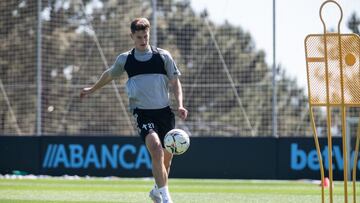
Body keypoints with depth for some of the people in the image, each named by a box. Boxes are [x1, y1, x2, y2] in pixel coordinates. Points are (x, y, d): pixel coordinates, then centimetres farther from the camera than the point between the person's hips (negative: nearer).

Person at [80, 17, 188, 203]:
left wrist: (180, 105, -6)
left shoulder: (163, 56, 4)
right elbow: (109, 74, 26)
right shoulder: (124, 60, 6)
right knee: (155, 146, -27)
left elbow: (175, 82, 8)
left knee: (166, 156, 8)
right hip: (142, 112, -2)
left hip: (164, 111, 2)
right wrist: (92, 89, 38)